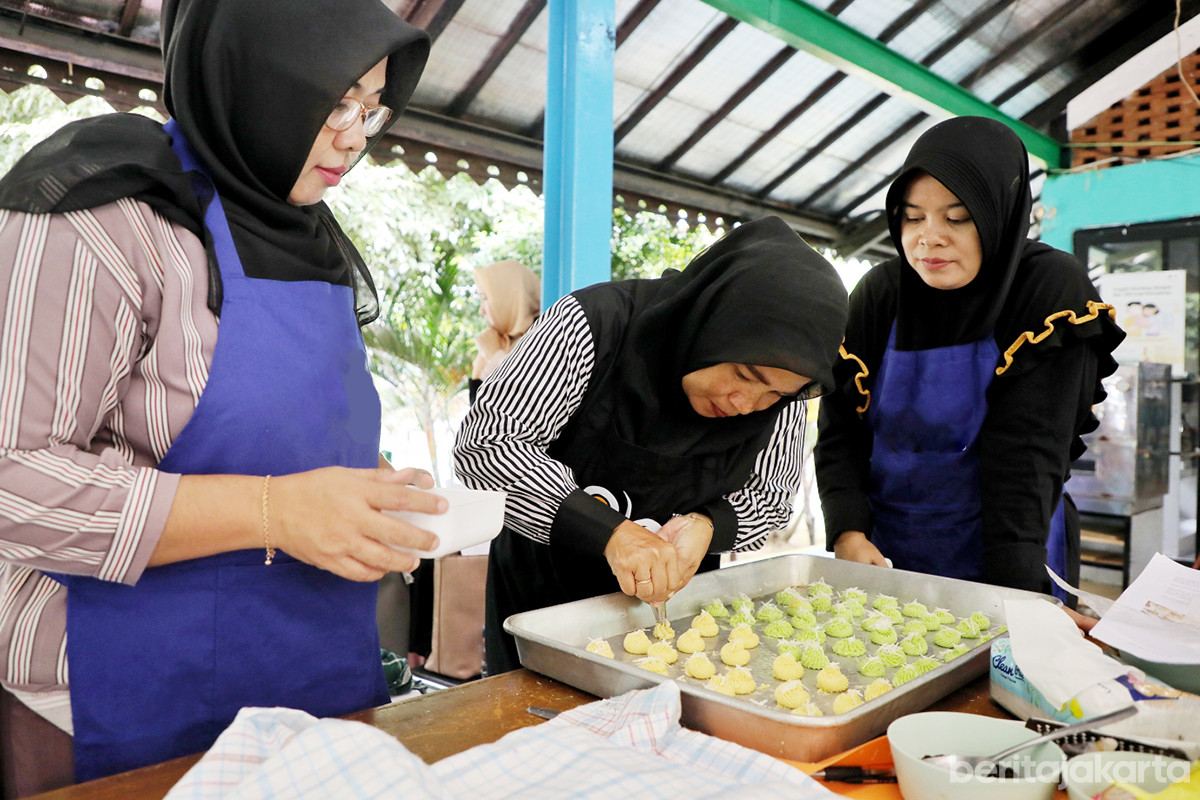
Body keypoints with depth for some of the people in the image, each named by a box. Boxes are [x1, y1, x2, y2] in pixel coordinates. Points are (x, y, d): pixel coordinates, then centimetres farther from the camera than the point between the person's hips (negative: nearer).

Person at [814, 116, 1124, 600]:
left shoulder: (1051, 290, -14)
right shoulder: (877, 294, -6)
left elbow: (1026, 455, -20)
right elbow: (839, 431, -7)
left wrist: (1011, 595, -27)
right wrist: (847, 533, -22)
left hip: (1003, 559, -3)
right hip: (881, 553, 3)